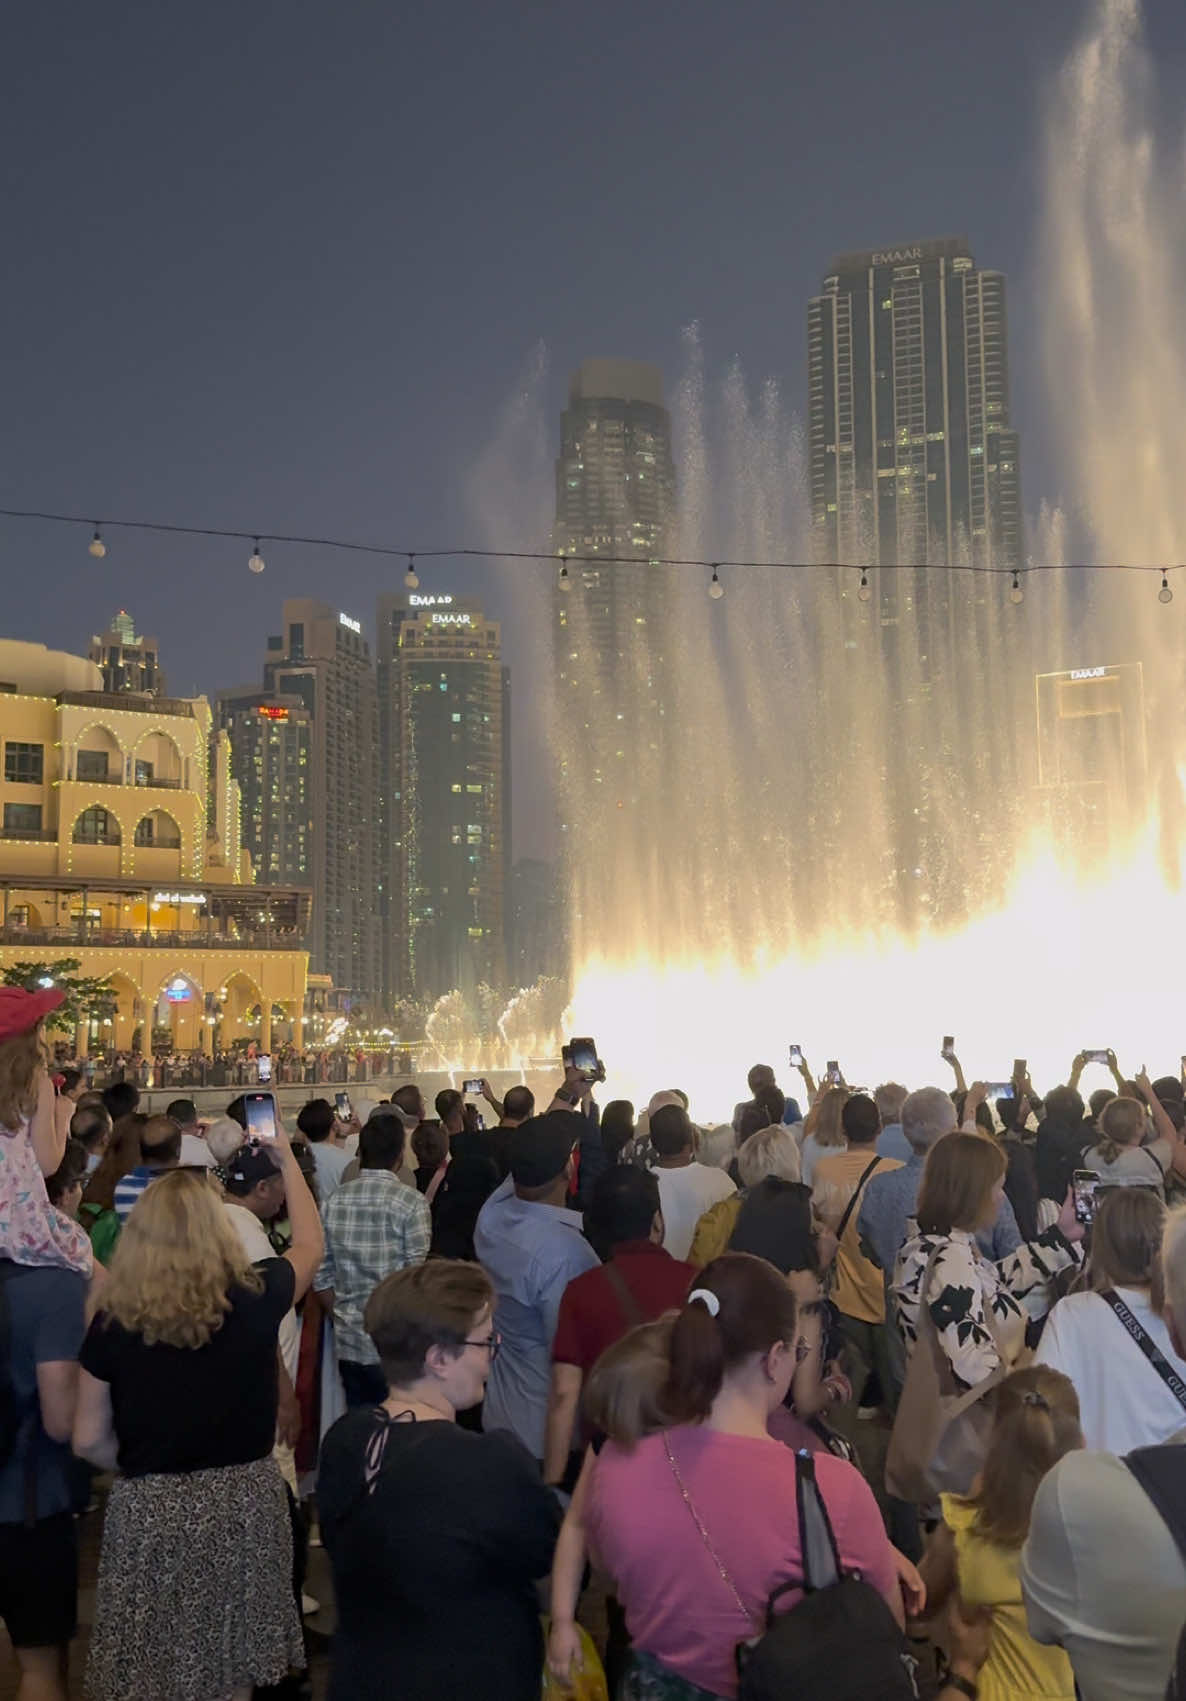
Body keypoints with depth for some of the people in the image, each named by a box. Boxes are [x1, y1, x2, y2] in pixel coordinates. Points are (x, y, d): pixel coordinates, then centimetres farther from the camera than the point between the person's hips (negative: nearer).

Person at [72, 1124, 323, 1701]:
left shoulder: (113, 1321, -11)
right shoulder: (255, 1296, -12)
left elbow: (89, 1441, -3)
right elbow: (310, 1244, 9)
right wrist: (288, 1161, 18)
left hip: (150, 1511, 0)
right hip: (243, 1500, 1)